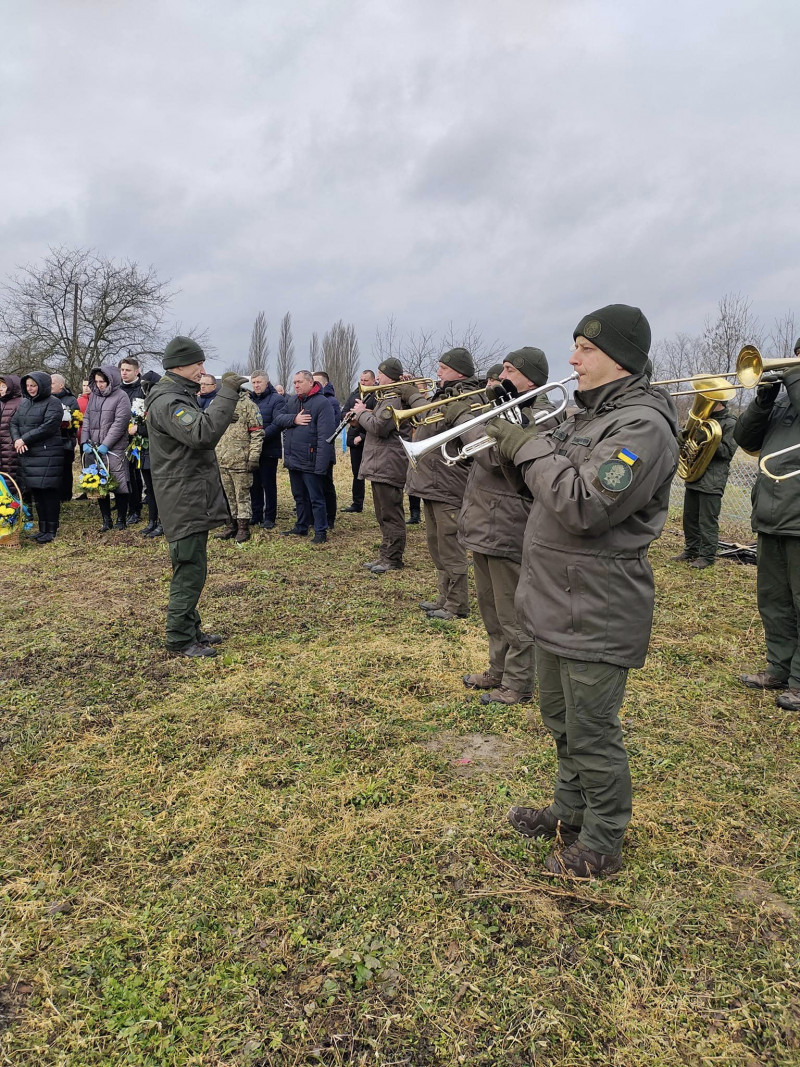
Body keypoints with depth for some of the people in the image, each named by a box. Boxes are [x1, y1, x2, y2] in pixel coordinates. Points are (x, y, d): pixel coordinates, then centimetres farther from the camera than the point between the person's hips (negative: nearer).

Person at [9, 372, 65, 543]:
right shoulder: (24, 403, 17)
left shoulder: (53, 404, -6)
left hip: (47, 454, -7)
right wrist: (17, 439, -6)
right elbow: (13, 423, 14)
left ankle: (51, 530, 3)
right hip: (27, 454, 7)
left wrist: (24, 439, -13)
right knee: (36, 492, 11)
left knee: (49, 492, -6)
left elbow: (47, 427, -16)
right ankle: (43, 529, 19)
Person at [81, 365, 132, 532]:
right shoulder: (94, 396, 14)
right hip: (94, 449, 6)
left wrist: (106, 445, -16)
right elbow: (86, 420, 14)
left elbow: (119, 424, -13)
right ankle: (106, 520, 18)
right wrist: (85, 442, 2)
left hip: (114, 449, -6)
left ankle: (121, 520, 12)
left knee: (119, 486, -1)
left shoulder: (121, 397, -6)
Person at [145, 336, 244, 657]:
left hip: (193, 498, 11)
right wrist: (226, 393, -31)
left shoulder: (181, 397, 18)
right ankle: (179, 640, 5)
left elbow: (200, 435, 17)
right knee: (190, 569, -6)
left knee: (191, 568, 17)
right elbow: (202, 433, -35)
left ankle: (190, 629, 28)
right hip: (184, 501, -11)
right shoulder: (167, 402, -17)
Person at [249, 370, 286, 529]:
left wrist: (261, 436, -23)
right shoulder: (249, 398, 13)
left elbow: (277, 423, -16)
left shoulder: (277, 399, -5)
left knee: (269, 484, 2)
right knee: (254, 484, 12)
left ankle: (270, 517, 11)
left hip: (268, 450, -5)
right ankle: (256, 515, 22)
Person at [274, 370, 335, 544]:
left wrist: (321, 463, -25)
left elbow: (325, 435, -19)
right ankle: (301, 527, 32)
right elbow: (278, 417, 5)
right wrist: (293, 419, -14)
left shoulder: (322, 402, -12)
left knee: (316, 498, 0)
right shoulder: (292, 400, 12)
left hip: (310, 461, -7)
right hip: (293, 459, 8)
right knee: (299, 496, 19)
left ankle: (321, 532, 9)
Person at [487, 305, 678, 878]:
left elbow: (584, 507, -28)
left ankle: (603, 844, 26)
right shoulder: (591, 414, 12)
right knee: (561, 717, 23)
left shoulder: (643, 425, -19)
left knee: (592, 734, 5)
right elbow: (557, 476, 16)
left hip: (597, 611, -10)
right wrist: (515, 440, 0)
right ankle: (571, 812, 43)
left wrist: (531, 447, -18)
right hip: (559, 600, 10)